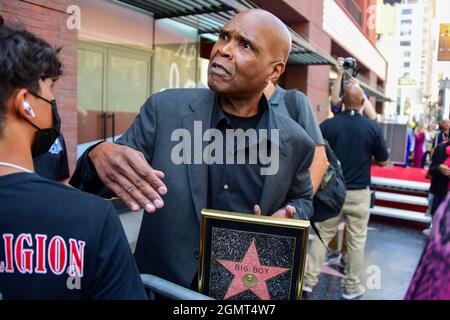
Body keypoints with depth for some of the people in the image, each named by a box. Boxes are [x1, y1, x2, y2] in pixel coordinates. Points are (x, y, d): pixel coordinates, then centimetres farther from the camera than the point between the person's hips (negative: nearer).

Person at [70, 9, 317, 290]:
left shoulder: (295, 142, -11)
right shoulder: (165, 109, -14)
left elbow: (302, 200, 8)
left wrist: (287, 220, -15)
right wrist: (99, 155, -33)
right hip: (162, 285, 0)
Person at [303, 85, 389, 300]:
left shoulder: (327, 125, -7)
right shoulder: (373, 127, -7)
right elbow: (383, 162, 2)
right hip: (359, 193, -1)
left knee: (322, 235, 13)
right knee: (356, 240, 11)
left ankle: (309, 279, 18)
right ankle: (352, 286, 23)